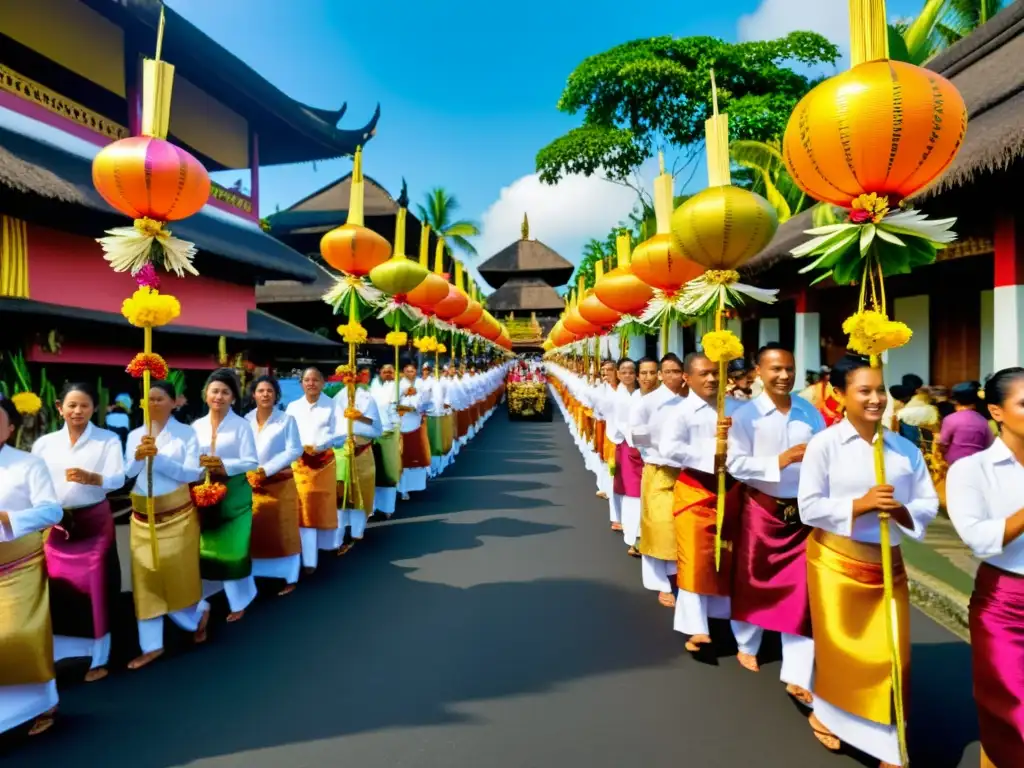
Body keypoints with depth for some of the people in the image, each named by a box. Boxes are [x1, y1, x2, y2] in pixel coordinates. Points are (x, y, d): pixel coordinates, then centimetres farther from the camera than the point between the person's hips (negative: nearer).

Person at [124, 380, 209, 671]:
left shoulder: (187, 433, -7)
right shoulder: (135, 435, 6)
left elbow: (193, 473, -16)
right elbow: (126, 473, -8)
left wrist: (158, 458, -24)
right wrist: (139, 456, -28)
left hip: (177, 514, -4)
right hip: (143, 517, 4)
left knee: (176, 575, 3)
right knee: (146, 579, 8)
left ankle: (200, 609, 34)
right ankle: (152, 645, 20)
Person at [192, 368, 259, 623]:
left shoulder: (241, 426, -6)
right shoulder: (196, 426, 7)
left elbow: (251, 462, -11)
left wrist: (224, 465, -22)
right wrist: (199, 464, -12)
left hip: (234, 494, -4)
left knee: (233, 549, 1)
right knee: (204, 547, 12)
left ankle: (238, 600, 18)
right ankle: (202, 595, 33)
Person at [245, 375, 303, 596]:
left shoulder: (287, 420, -4)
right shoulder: (246, 420, 5)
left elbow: (294, 450, -10)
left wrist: (266, 470, -15)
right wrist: (250, 474, -11)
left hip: (280, 483, -3)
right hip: (251, 483, 3)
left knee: (282, 531, 3)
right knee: (255, 531, 7)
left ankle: (289, 577, 11)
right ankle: (255, 574, 19)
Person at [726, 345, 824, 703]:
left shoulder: (811, 412, 2)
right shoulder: (746, 415, -10)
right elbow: (736, 464, -16)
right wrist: (780, 461, -24)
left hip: (803, 511, 2)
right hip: (761, 508, -2)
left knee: (801, 589, 3)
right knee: (753, 580, 15)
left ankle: (797, 676, 14)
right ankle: (747, 644, 40)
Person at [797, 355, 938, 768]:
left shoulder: (906, 449, 1)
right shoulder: (824, 444, -12)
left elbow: (928, 505, 2)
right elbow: (809, 508, -14)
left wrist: (899, 511, -18)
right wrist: (860, 504, -24)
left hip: (887, 564, 4)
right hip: (835, 561, -3)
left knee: (890, 653, 8)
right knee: (840, 649, 12)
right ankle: (826, 714, 38)